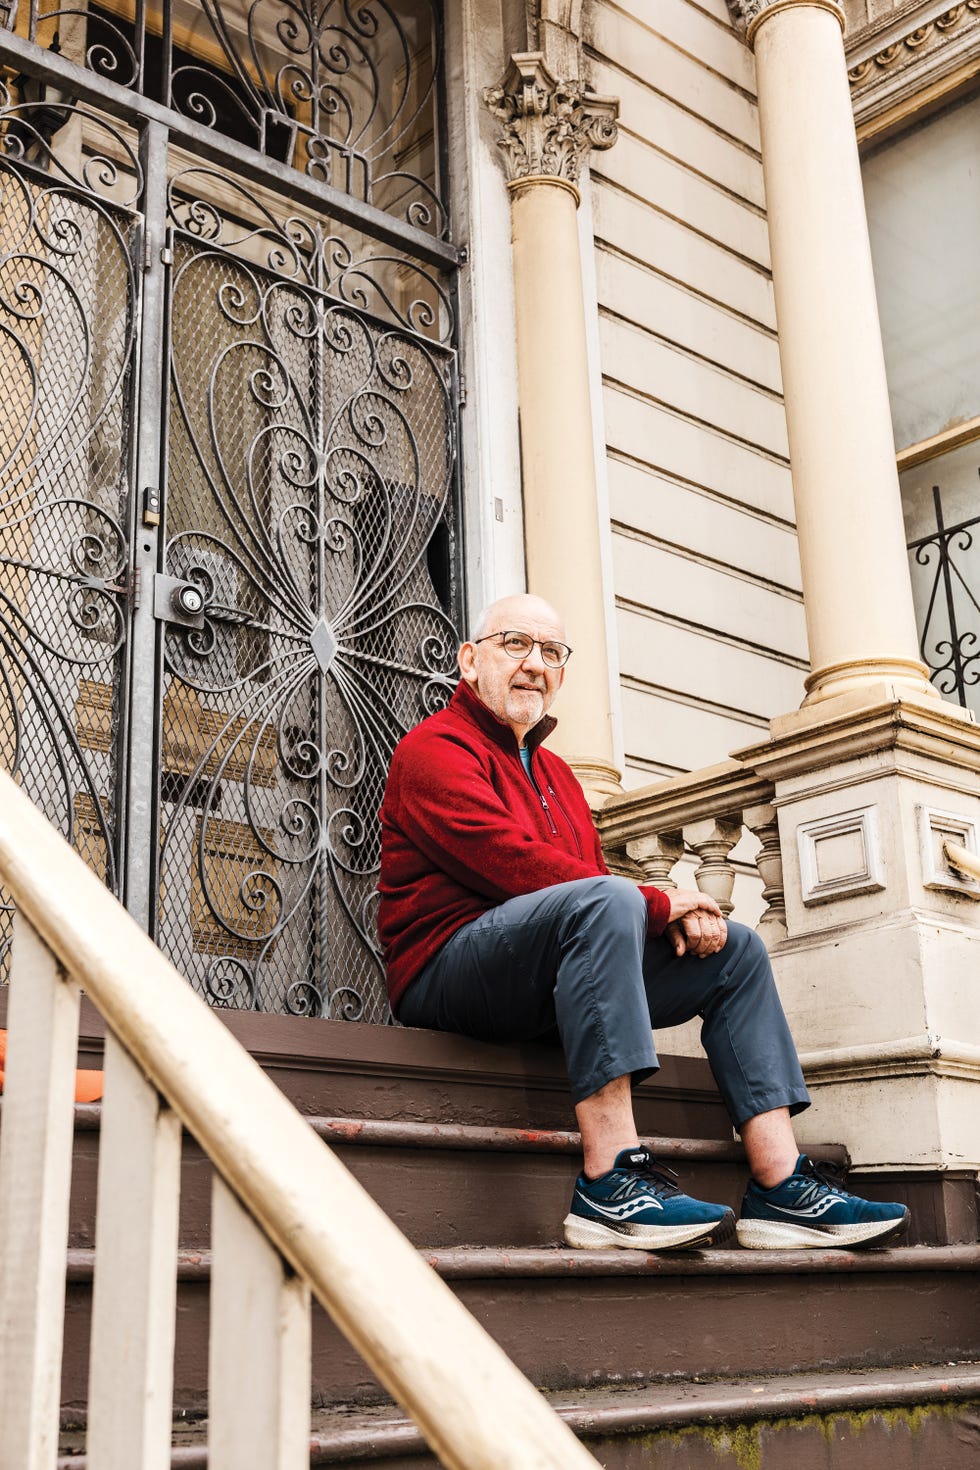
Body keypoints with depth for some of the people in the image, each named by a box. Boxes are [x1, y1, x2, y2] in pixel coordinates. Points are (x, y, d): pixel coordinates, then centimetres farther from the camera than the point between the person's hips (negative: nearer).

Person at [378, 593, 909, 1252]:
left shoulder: (554, 771, 26)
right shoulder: (436, 748, -3)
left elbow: (593, 875, 18)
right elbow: (516, 865, -16)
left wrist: (679, 918, -5)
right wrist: (659, 904, -13)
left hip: (545, 988, 9)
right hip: (448, 970, -9)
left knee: (736, 949, 4)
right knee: (606, 900, -34)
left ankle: (781, 1186, -7)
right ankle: (610, 1182, -40)